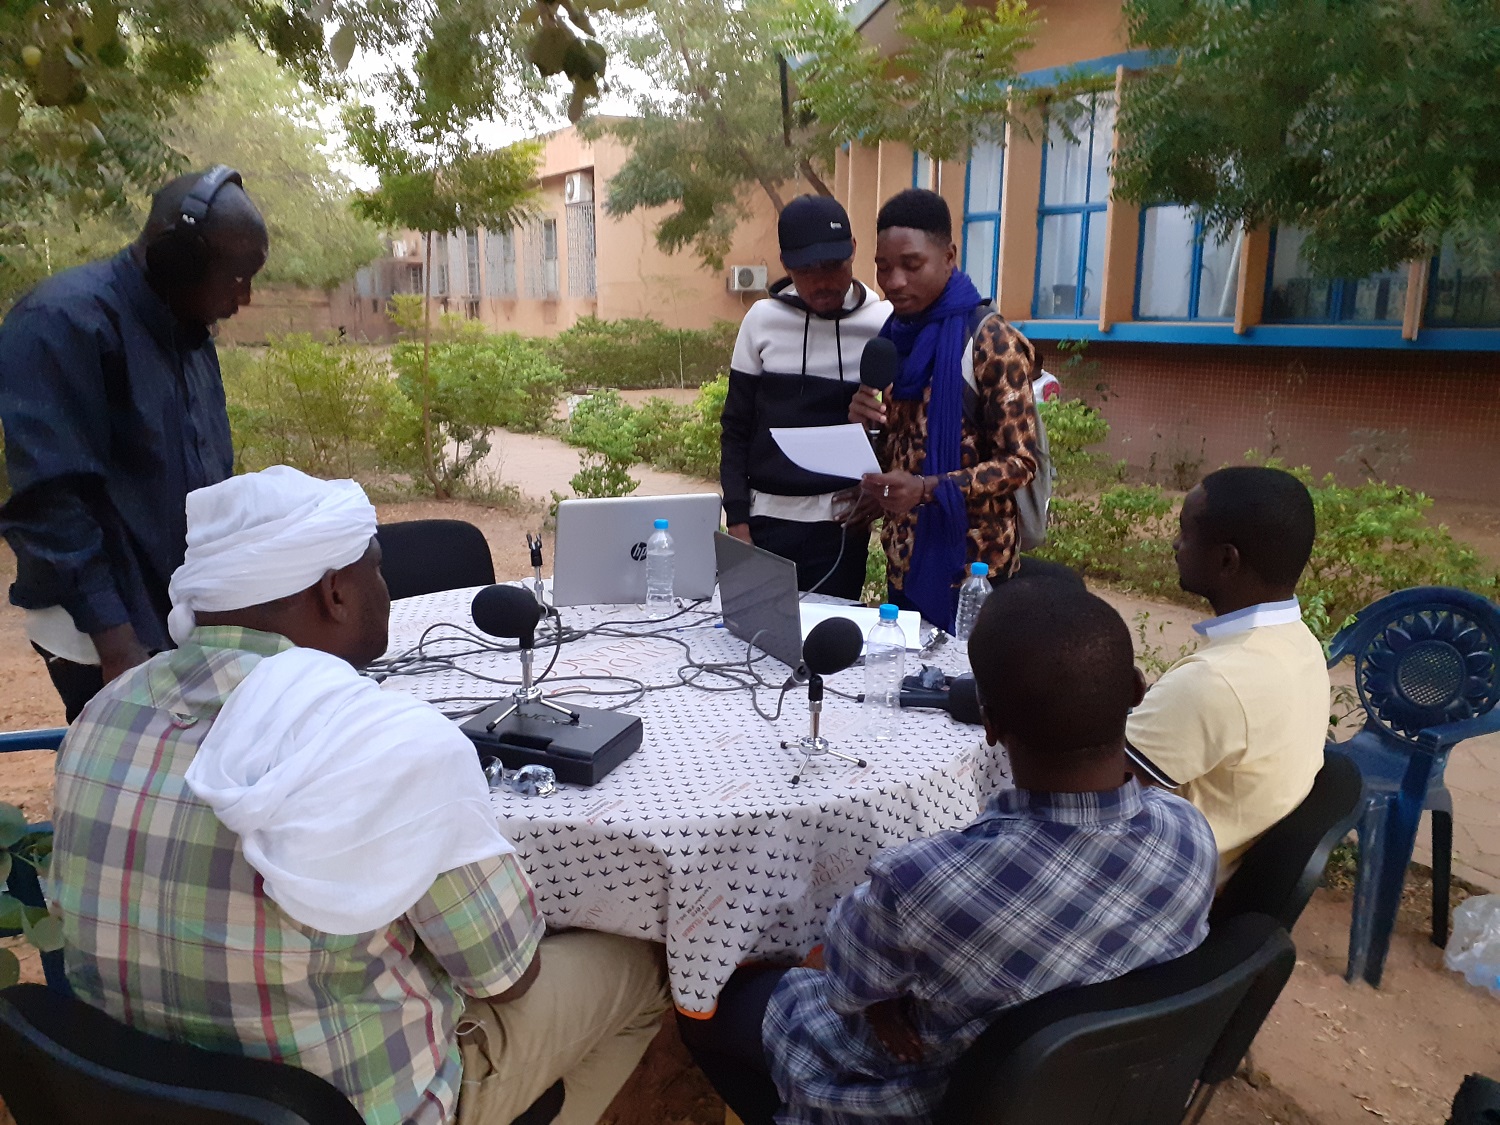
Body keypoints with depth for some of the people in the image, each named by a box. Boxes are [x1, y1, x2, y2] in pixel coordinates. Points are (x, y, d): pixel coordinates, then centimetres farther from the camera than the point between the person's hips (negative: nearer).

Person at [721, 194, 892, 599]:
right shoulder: (762, 320, 2)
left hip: (839, 523, -2)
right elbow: (736, 429, 6)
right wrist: (736, 519, 0)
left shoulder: (884, 325, -3)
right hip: (765, 520, 2)